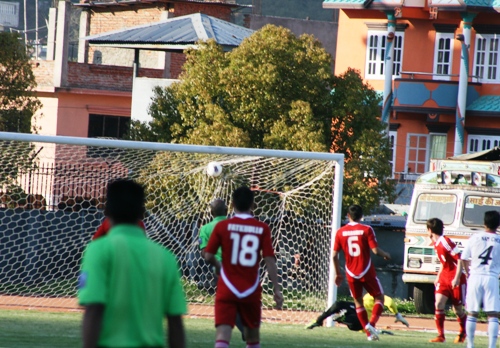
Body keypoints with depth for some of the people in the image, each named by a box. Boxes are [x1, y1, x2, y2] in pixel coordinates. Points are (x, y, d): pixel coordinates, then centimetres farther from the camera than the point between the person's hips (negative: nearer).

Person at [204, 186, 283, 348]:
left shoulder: (222, 226, -4)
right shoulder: (262, 229, -3)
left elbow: (208, 256, -3)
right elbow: (269, 260, -7)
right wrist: (276, 289, -3)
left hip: (227, 289, -1)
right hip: (251, 290, 2)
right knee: (253, 335, 19)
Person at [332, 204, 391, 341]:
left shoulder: (340, 232, 1)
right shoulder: (366, 230, -7)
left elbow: (334, 255, 0)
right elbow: (375, 250, -14)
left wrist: (338, 273, 12)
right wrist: (386, 255, 8)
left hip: (351, 273, 3)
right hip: (366, 272, -3)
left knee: (358, 302, 16)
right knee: (379, 297, 11)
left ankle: (369, 333, 10)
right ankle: (371, 324, -12)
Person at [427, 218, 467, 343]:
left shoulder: (445, 242, -18)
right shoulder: (436, 244, 9)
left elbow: (460, 259, -20)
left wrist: (457, 277, -22)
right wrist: (438, 276, 18)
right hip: (444, 278, 7)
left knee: (458, 309, 5)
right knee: (439, 304, -10)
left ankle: (462, 333, 29)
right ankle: (440, 335, -7)